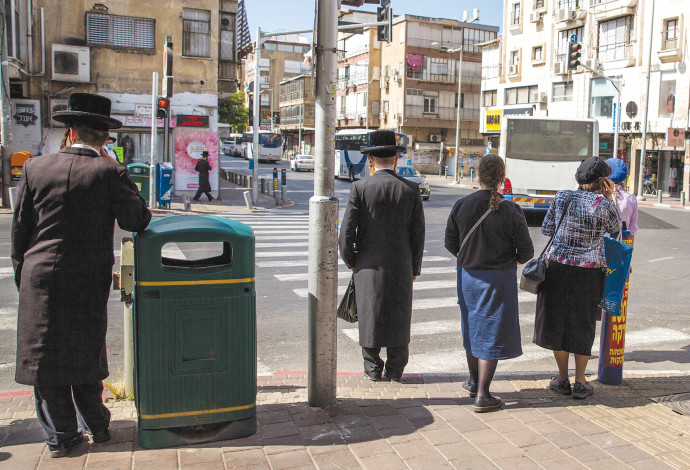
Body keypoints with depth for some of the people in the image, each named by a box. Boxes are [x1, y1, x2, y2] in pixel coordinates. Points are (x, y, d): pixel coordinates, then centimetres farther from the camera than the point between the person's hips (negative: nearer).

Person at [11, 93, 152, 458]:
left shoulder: (35, 168, -1)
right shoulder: (109, 172, -10)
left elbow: (20, 229, 4)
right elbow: (135, 221, -12)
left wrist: (21, 276, 13)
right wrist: (137, 202, 8)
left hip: (42, 277, 1)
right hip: (90, 280, -1)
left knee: (45, 356, 12)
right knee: (86, 354, 16)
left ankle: (61, 435, 19)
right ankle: (96, 425, 27)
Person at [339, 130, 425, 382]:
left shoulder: (360, 188, -8)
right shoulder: (410, 189, -2)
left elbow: (347, 231, -8)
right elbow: (418, 234, 0)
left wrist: (350, 261, 7)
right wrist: (414, 267, 10)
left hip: (369, 264, -1)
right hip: (401, 266, 1)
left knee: (369, 315, 10)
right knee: (398, 316, 12)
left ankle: (373, 368, 18)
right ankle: (395, 369, 20)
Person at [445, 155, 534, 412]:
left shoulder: (461, 205, -7)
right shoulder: (510, 210, -14)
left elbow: (450, 243, 2)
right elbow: (526, 251, -9)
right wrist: (513, 261, 13)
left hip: (468, 275, 3)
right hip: (501, 277, -3)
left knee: (472, 328, 20)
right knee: (492, 333, 5)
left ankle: (474, 381, 38)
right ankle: (482, 395, 8)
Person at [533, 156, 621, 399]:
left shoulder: (561, 197, -3)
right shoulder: (604, 205, -10)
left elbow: (546, 229, 5)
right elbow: (615, 229, 10)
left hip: (558, 267, 2)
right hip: (589, 271, -1)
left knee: (558, 321, 13)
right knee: (583, 324, 12)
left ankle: (562, 379, 22)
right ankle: (580, 383, 19)